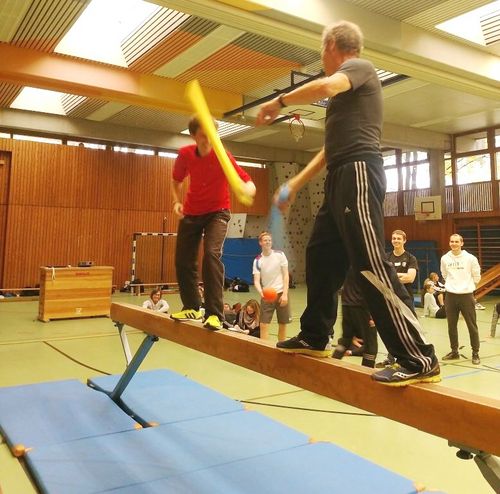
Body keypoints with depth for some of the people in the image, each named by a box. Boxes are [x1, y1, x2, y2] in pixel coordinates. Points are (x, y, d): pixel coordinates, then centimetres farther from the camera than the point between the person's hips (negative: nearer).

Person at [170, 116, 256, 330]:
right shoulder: (185, 154, -10)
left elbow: (249, 184, -26)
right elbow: (176, 180, 9)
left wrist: (245, 189, -50)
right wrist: (177, 201, -9)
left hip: (217, 211, -4)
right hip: (191, 212, 4)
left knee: (211, 253, -26)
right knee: (182, 260, 4)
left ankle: (214, 314, -20)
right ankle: (192, 307, 26)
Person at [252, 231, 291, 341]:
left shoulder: (280, 255, -1)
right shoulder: (257, 261, -1)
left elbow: (285, 275, -1)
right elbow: (256, 280, -8)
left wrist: (285, 294, -9)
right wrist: (261, 292, -29)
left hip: (281, 294, 0)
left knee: (283, 324, 7)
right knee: (264, 325, -6)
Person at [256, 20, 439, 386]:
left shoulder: (359, 67, 1)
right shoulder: (344, 89, 28)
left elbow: (325, 86, -23)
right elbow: (331, 149, 30)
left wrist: (278, 102, -9)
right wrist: (294, 185, 30)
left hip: (359, 173, -10)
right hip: (342, 178, 10)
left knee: (371, 264, -17)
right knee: (321, 256, 13)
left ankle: (419, 360, -14)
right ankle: (314, 337, 26)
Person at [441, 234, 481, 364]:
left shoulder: (470, 258, -6)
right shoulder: (444, 258, 3)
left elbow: (476, 276, 4)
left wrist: (467, 286, 11)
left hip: (466, 295, -3)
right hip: (450, 296, 3)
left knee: (472, 326, 1)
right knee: (451, 326, 10)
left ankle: (475, 353, 12)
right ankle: (454, 351, 22)